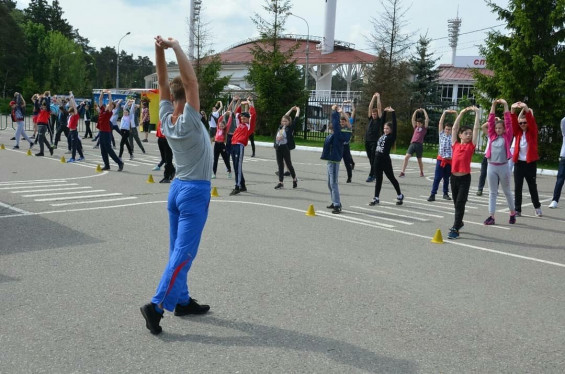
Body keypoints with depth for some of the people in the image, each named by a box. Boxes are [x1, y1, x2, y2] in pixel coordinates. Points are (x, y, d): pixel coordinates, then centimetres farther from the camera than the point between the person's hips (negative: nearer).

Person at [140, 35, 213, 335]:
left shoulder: (166, 119, -1)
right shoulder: (189, 122, -18)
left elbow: (164, 83, 1)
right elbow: (191, 80, -25)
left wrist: (159, 51, -7)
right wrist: (176, 47, -23)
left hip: (178, 188, 8)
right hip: (195, 191, -8)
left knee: (178, 250, 11)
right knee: (184, 252, -8)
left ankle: (182, 301, 20)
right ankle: (157, 305, -14)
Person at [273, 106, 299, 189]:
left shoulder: (290, 128, -2)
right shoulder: (280, 127, 11)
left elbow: (296, 118, 1)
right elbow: (285, 116, 22)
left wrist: (298, 110, 15)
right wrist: (291, 109, 31)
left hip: (285, 147, -5)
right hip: (278, 147, 5)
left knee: (288, 164, 5)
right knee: (280, 165, 6)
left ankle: (294, 179, 24)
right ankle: (280, 182, 8)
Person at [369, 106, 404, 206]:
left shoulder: (392, 137, -5)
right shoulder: (383, 135, 11)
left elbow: (394, 124, -11)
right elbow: (382, 121, 18)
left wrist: (393, 112, -10)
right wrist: (385, 112, 14)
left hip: (386, 160, -6)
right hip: (378, 159, 6)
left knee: (391, 178, 7)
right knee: (378, 179, 8)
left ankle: (400, 196, 23)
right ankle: (376, 198, 11)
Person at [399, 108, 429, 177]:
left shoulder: (424, 128, 8)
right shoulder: (415, 127, 18)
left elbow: (427, 119, 2)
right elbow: (413, 118, 21)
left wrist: (424, 111, 9)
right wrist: (416, 111, 19)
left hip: (419, 145, -3)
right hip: (412, 144, 3)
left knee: (419, 160, 10)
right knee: (406, 157, -13)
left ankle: (421, 172, 29)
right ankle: (402, 172, -17)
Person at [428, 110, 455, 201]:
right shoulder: (441, 134, 4)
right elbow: (440, 123, -1)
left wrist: (456, 114, -9)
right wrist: (445, 112, -9)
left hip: (450, 160, 0)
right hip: (440, 159, 0)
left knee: (446, 178, 11)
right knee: (437, 178, -3)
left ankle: (445, 193, 23)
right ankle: (433, 194, -4)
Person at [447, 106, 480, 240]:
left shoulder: (471, 145, 0)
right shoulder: (455, 144, 5)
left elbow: (476, 129, -3)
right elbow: (454, 128, 6)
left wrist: (477, 112, -3)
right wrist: (461, 113, 8)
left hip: (465, 178, -3)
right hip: (454, 177, 3)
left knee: (460, 203, -7)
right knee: (456, 203, 16)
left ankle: (455, 229, -9)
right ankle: (459, 222, 36)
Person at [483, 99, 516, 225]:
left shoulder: (507, 136, 0)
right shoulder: (492, 136, 5)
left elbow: (508, 122, -7)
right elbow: (490, 121, 1)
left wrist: (505, 105, -7)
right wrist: (493, 105, -6)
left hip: (503, 167, -2)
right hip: (491, 166, 2)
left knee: (507, 191, 11)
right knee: (492, 192, 4)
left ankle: (512, 213, 27)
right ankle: (491, 216, 4)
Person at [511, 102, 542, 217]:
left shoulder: (532, 132, -1)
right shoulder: (518, 132, 5)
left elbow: (532, 122, -18)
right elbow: (513, 122, -10)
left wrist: (526, 109, -34)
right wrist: (513, 110, -29)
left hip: (530, 163, -2)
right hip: (518, 163, 2)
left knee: (532, 186, 9)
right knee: (517, 187, 1)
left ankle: (537, 207, 27)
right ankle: (517, 210, 6)